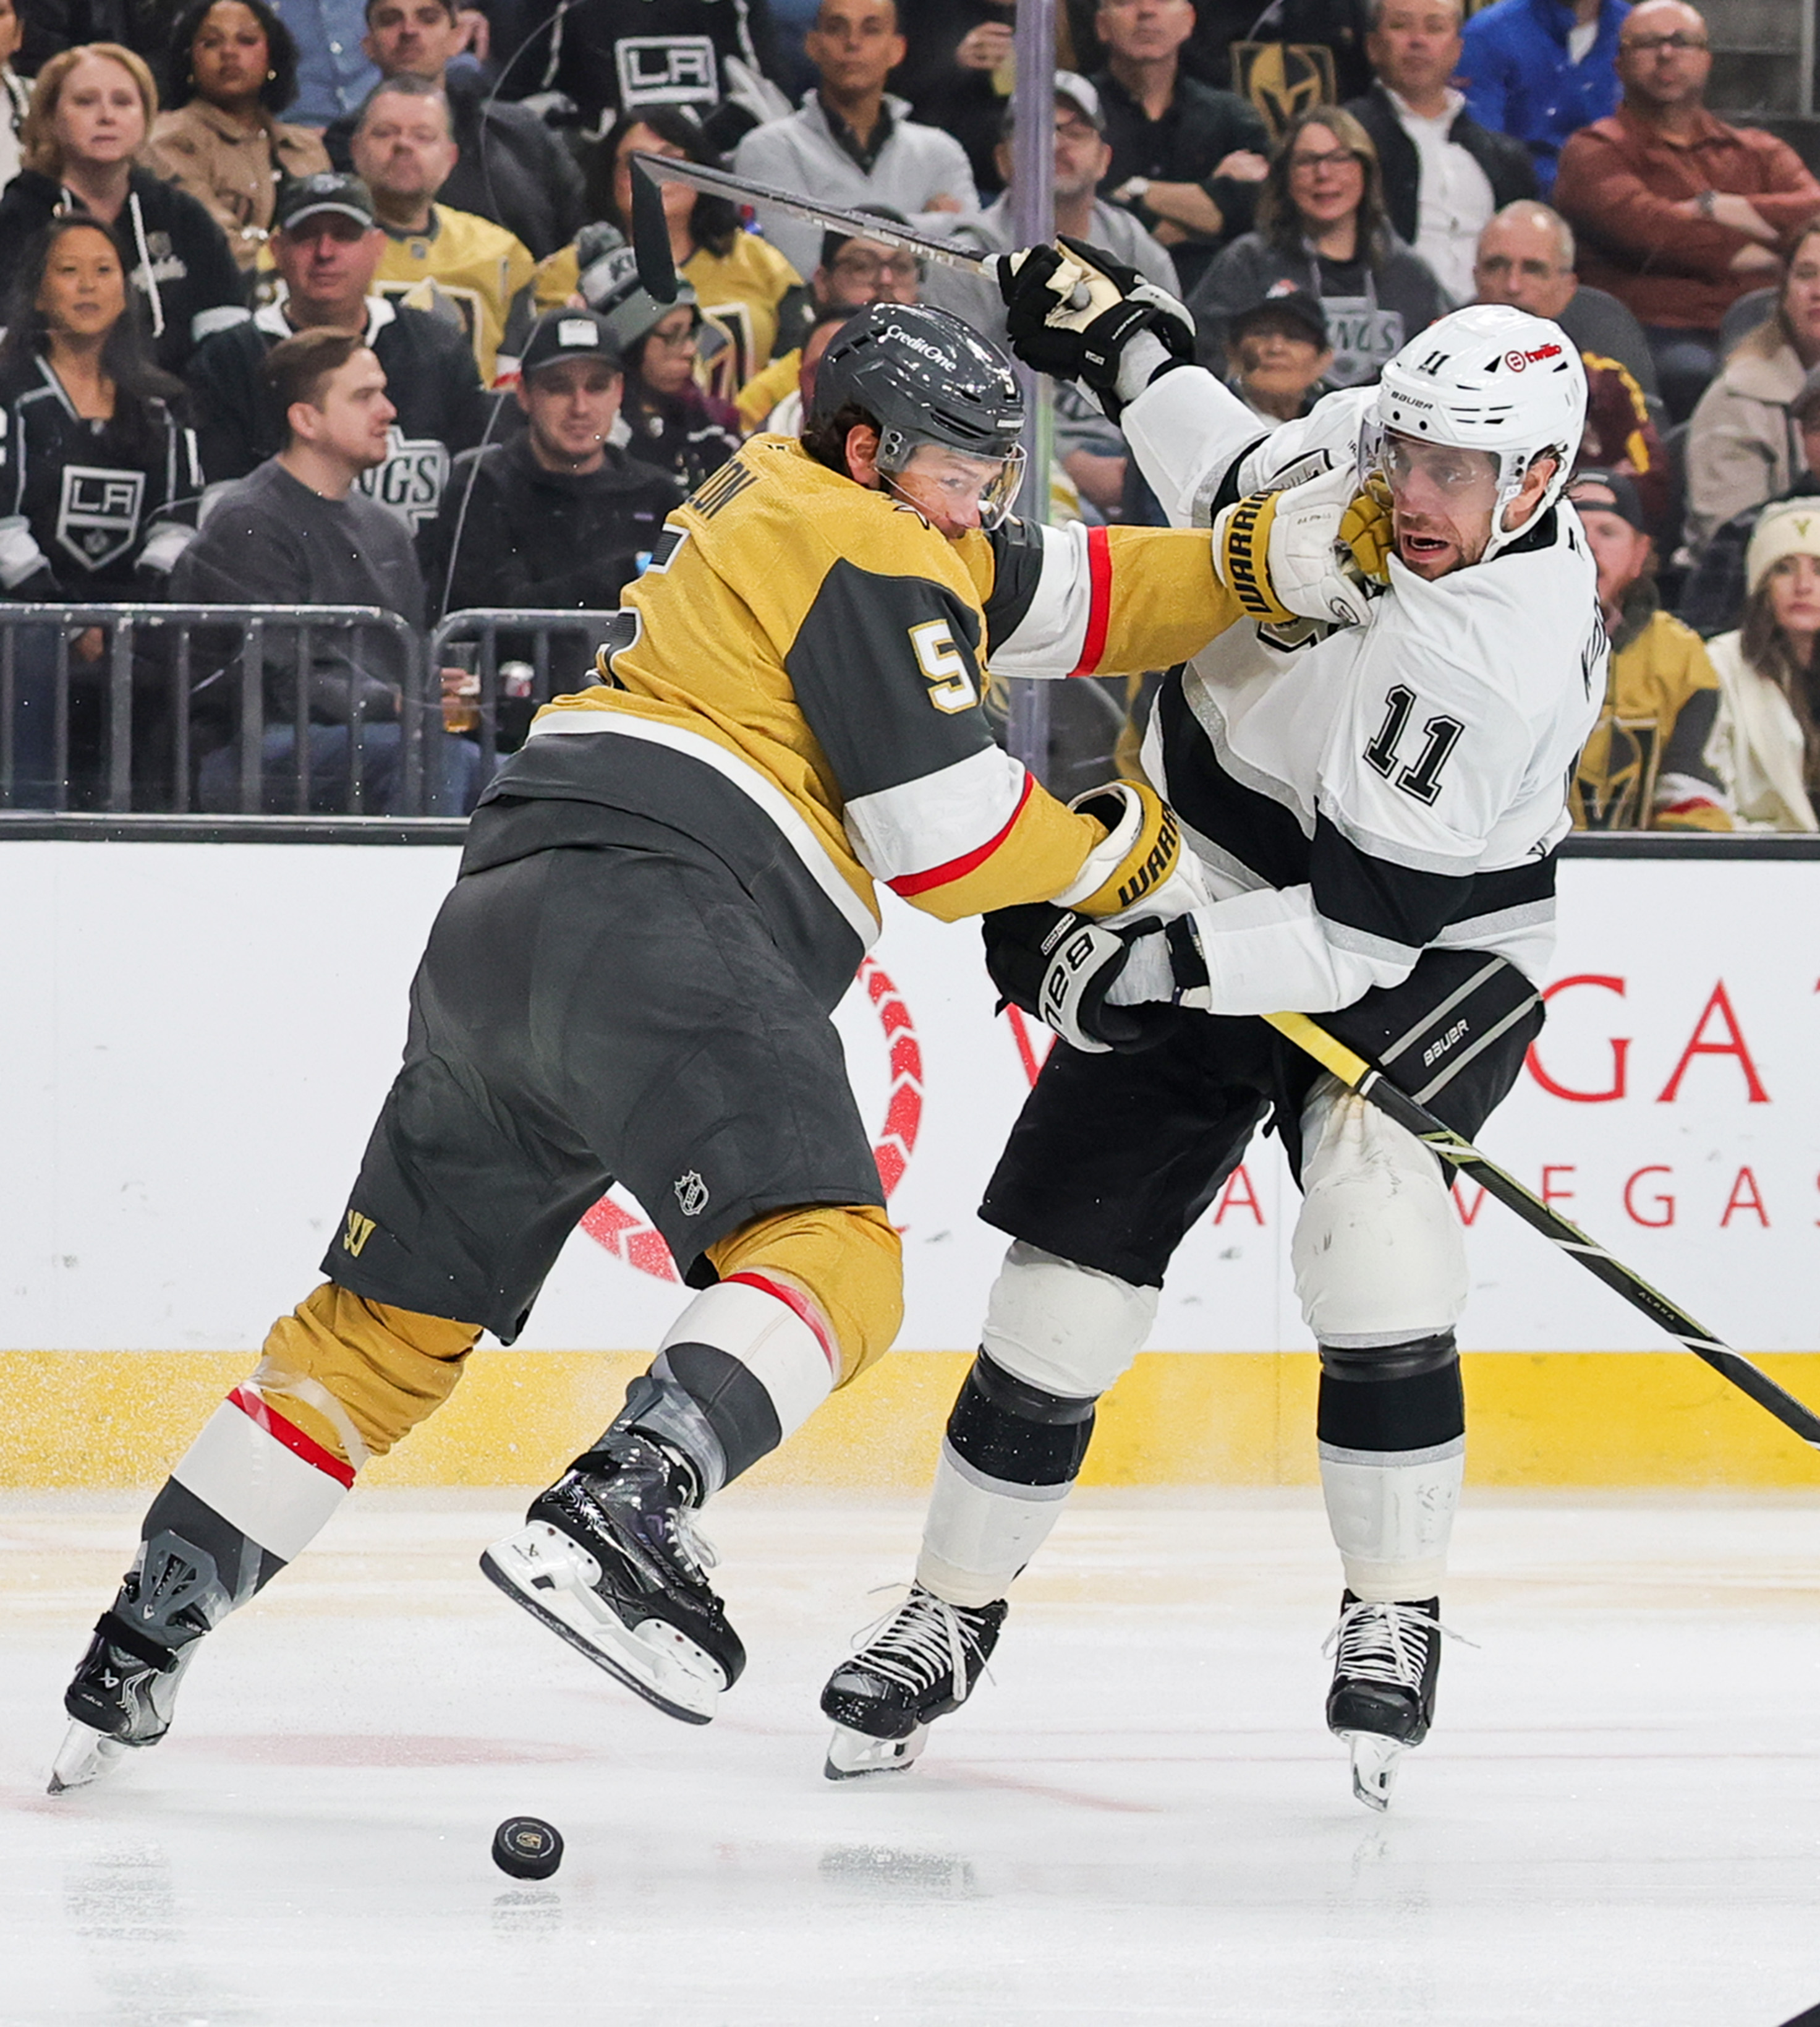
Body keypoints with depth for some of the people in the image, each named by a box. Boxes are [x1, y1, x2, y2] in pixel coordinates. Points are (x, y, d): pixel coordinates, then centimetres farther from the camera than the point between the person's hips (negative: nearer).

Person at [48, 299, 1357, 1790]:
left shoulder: (784, 498, 28)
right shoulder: (867, 555, 0)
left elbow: (1063, 599, 26)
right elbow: (946, 841, -4)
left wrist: (1267, 562, 15)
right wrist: (1125, 854, 12)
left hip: (502, 917, 10)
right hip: (659, 922, -10)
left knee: (389, 1325, 14)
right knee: (831, 1266, -19)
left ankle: (133, 1656, 13)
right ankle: (615, 1517, -42)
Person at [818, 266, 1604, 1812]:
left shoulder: (1509, 659, -32)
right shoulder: (1363, 439, -11)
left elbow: (1360, 931, -33)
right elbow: (1244, 489, 17)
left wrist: (1163, 964, -39)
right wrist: (1125, 349, 19)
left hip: (1420, 952, -6)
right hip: (1202, 890, 6)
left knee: (1371, 1221, -31)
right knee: (1069, 1277, 2)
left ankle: (1395, 1620, -15)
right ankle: (953, 1614, 19)